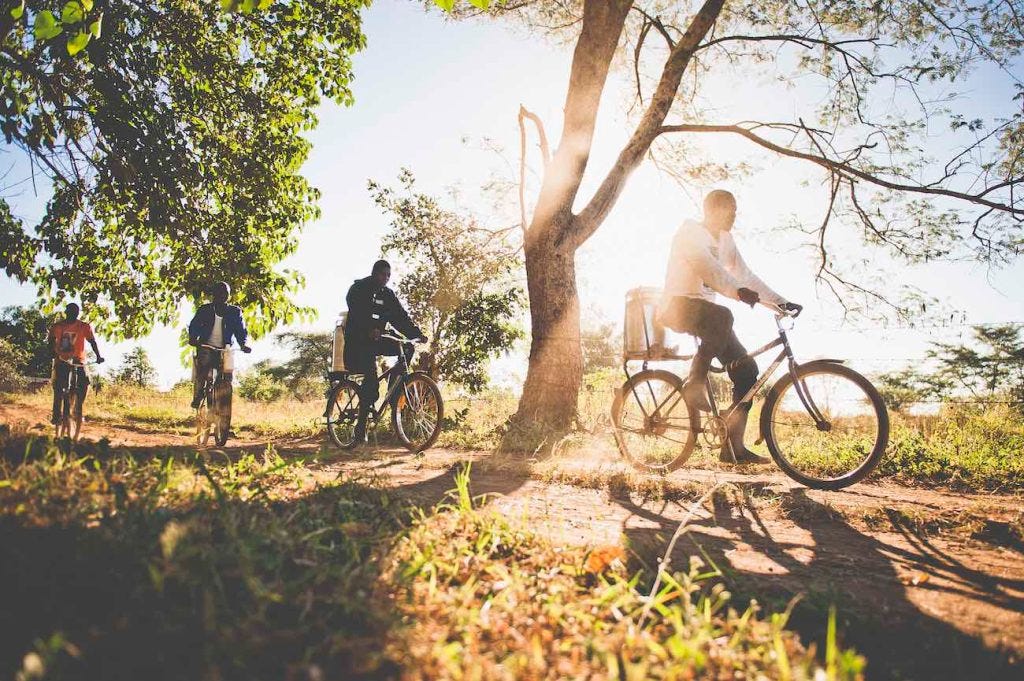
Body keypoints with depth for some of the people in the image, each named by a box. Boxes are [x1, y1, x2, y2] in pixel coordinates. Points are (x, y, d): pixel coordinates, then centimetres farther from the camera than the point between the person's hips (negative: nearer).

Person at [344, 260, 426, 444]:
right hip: (358, 341, -6)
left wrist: (416, 333, -14)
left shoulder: (388, 294, 11)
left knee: (407, 348, -15)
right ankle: (361, 427, -10)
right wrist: (369, 330, -43)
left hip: (377, 339, 6)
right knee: (371, 377, -18)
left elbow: (400, 316, 2)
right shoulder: (358, 289, -6)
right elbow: (356, 313, -24)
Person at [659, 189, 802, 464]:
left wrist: (780, 302, 5)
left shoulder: (725, 240, 17)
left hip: (706, 309, 8)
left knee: (746, 368, -5)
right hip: (679, 305, -8)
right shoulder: (691, 232, -8)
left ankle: (733, 446, -3)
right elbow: (705, 266, -26)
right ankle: (695, 384, -26)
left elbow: (746, 275, 16)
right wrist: (737, 291, -39)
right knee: (723, 316, -40)